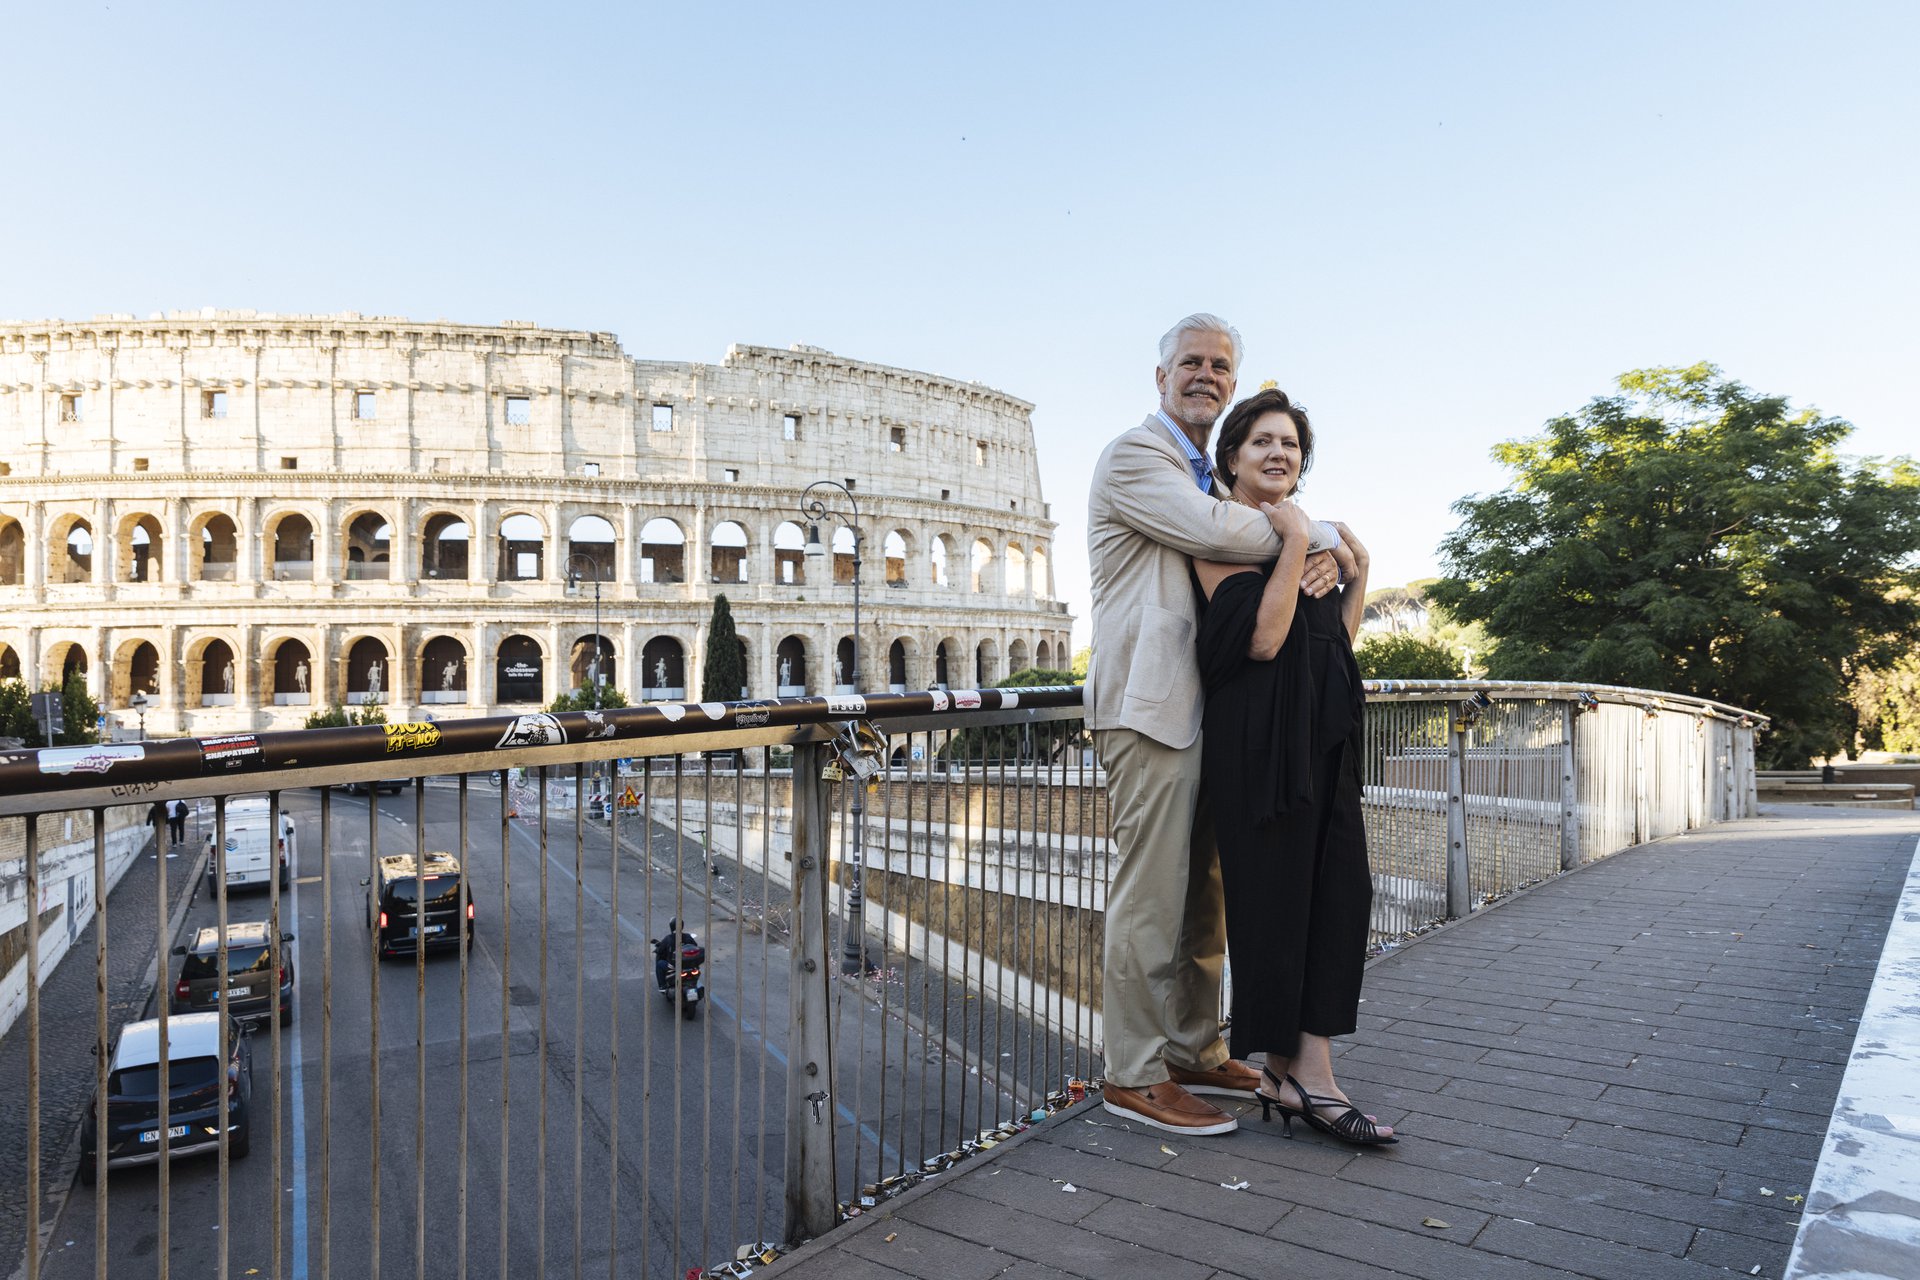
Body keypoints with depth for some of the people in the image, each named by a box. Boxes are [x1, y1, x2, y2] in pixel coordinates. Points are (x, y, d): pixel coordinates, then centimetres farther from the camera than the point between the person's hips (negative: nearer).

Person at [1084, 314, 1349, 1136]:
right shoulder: (1134, 456, -5)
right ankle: (1135, 1076, 7)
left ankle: (1195, 1053, 26)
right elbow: (1219, 531, -18)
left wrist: (1323, 552, -3)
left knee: (1203, 893, 14)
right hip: (1150, 706, -9)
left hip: (1207, 709, 9)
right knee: (1150, 897, -5)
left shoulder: (1212, 474, 25)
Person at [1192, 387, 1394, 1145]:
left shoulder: (1308, 532, 18)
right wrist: (1295, 543, -14)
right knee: (1275, 897, -2)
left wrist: (1358, 571, 8)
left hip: (1323, 735, 8)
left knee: (1337, 893, 5)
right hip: (1260, 736, -8)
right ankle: (1292, 1073, 11)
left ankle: (1303, 1073, 12)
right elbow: (1262, 638, -19)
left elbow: (1338, 642, 18)